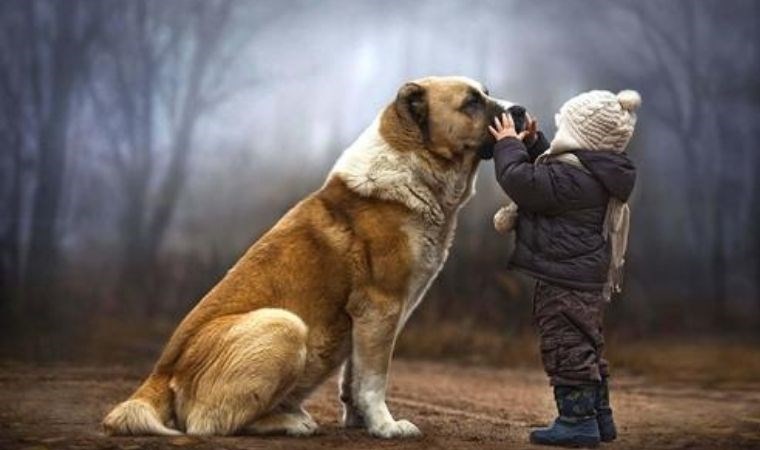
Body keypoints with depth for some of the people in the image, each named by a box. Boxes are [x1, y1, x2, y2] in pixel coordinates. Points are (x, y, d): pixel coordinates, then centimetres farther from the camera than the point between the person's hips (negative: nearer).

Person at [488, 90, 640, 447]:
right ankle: (599, 418, 25)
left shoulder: (573, 175, -21)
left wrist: (509, 144, -8)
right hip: (588, 277, 11)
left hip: (566, 279, -11)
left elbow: (522, 181, -23)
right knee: (586, 346, 18)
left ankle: (578, 420, -1)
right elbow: (546, 177, 27)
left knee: (565, 346, -5)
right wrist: (533, 143, 18)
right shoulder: (596, 172, 12)